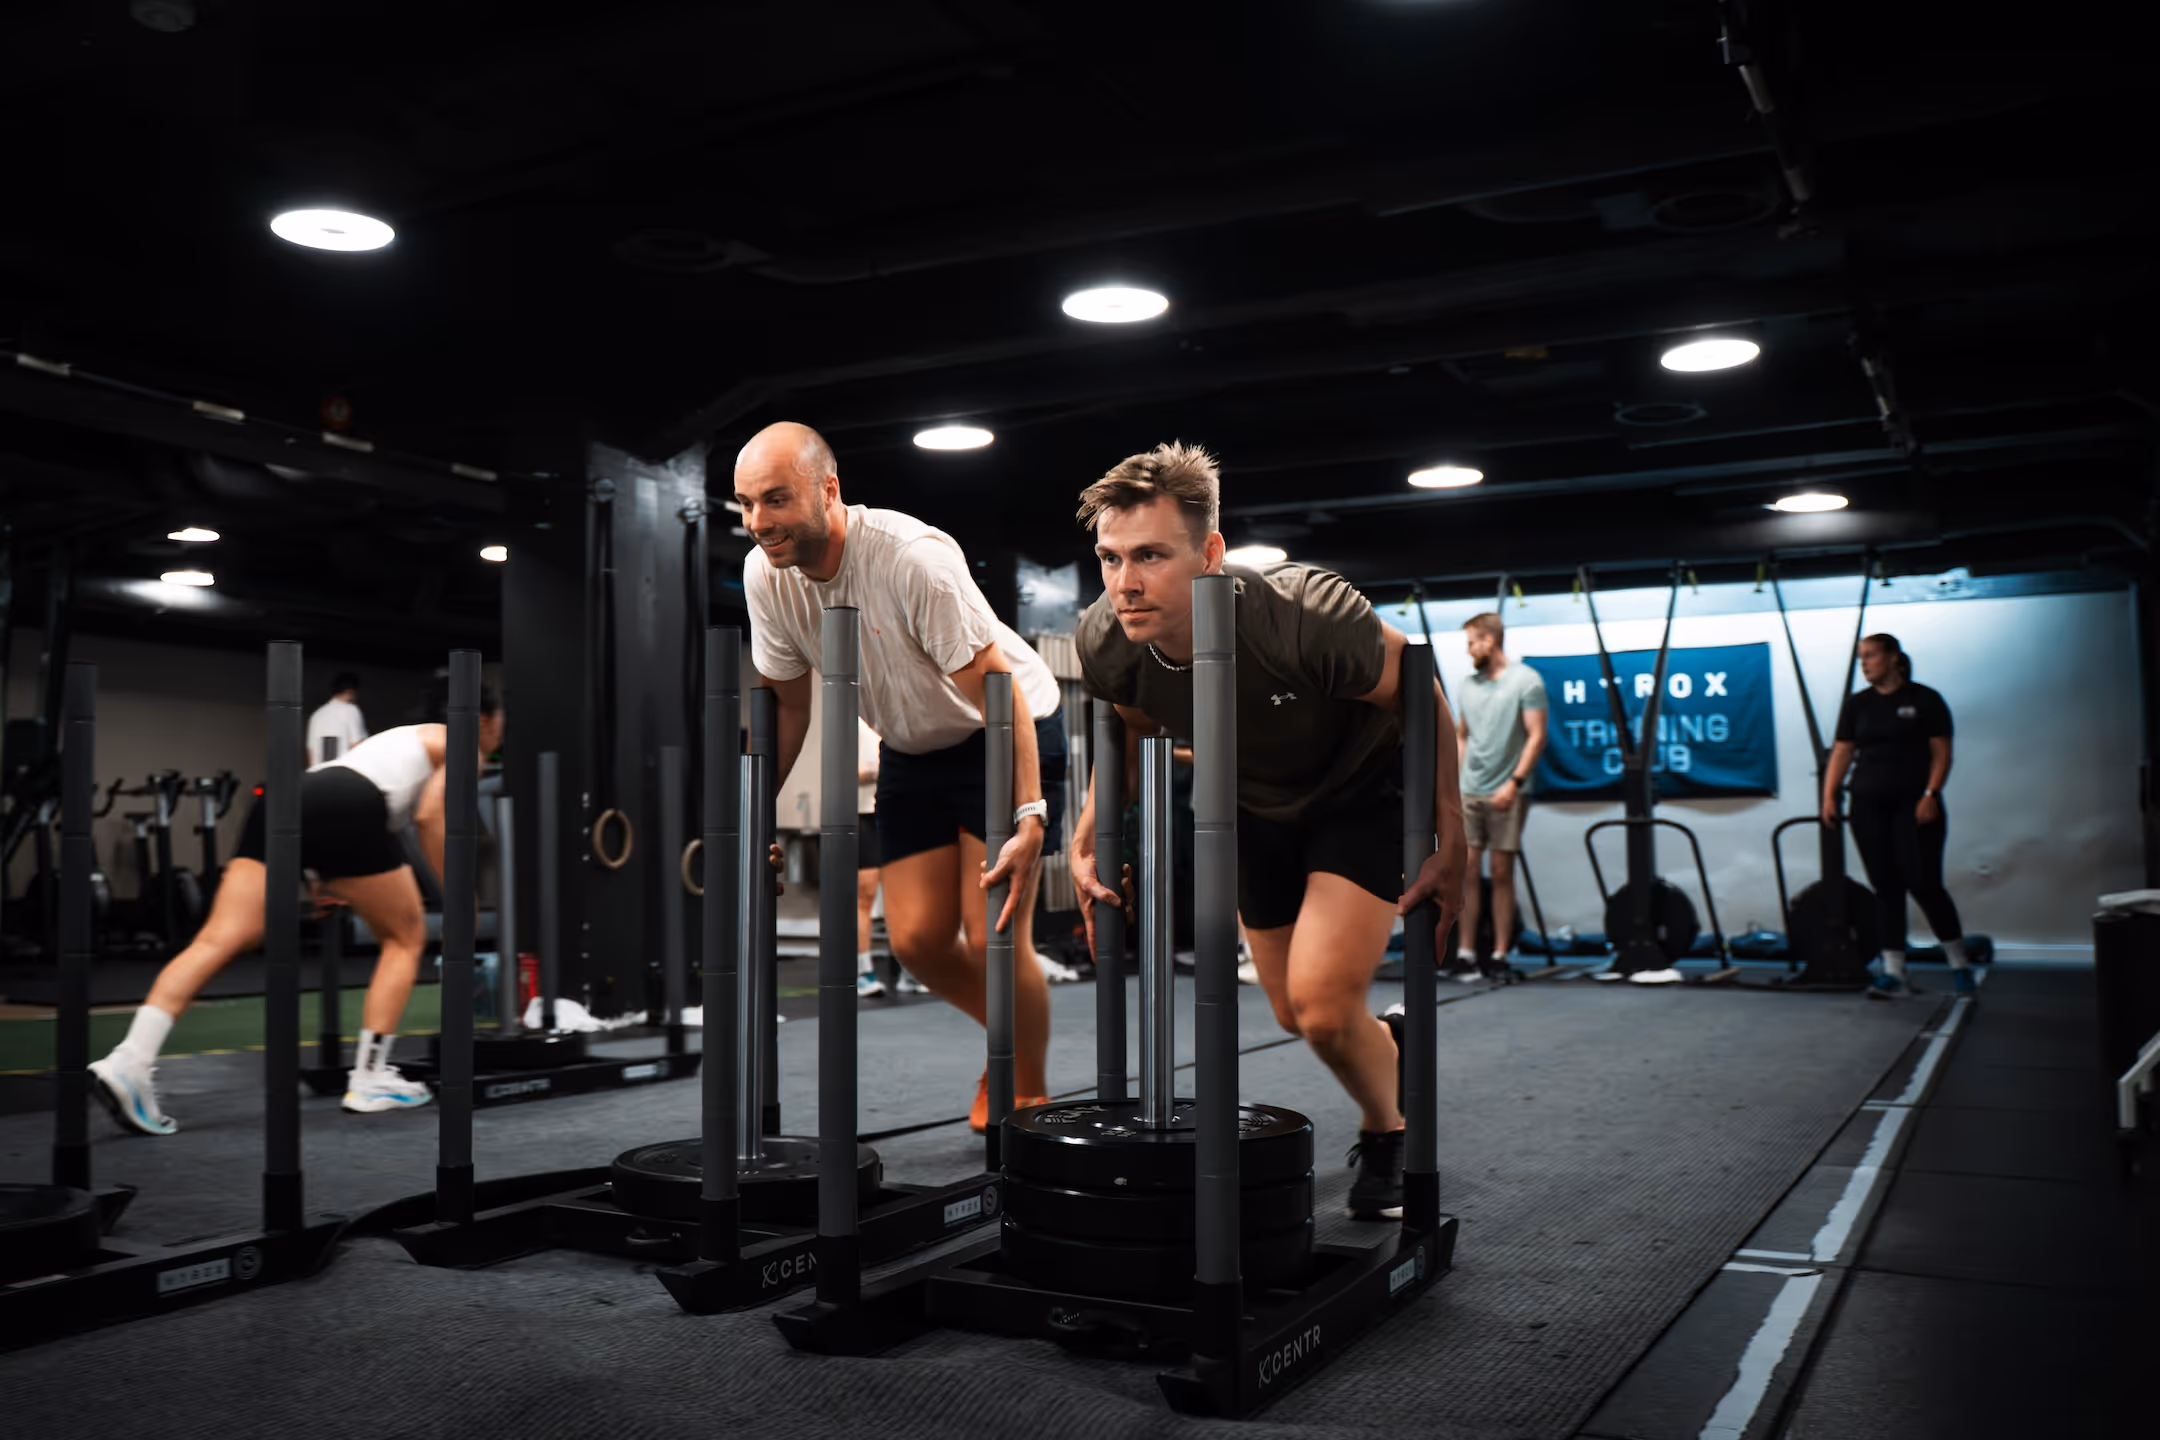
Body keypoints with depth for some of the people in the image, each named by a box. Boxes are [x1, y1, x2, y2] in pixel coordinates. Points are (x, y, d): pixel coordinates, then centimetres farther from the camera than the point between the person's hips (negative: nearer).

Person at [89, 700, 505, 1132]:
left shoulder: (404, 736, 40)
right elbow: (430, 815, -1)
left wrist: (332, 881, 38)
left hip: (288, 800, 7)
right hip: (347, 809, -7)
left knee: (219, 941, -6)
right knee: (405, 938, 12)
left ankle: (129, 1061, -21)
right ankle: (369, 1080, 8)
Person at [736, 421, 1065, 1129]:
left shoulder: (914, 558, -32)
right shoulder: (765, 574, -13)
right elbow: (787, 703, 3)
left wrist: (1029, 819, -36)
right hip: (912, 749, 6)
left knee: (993, 938, -12)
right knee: (916, 939, 1)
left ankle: (1030, 1092, 13)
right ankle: (1014, 1033, 30)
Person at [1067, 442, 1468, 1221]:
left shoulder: (1305, 617, -39)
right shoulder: (1105, 644, -25)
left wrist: (1451, 843, -16)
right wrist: (1089, 836, -7)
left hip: (1360, 793, -5)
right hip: (1257, 807, 5)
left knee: (1322, 1002, -19)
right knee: (1294, 1011, 14)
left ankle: (1387, 1136, 13)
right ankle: (1386, 1050, 48)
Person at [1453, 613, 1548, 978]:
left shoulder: (1526, 681, -5)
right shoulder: (1469, 683, 12)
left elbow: (1536, 737, -9)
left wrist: (1515, 782, -17)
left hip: (1506, 793, -4)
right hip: (1469, 792, 5)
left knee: (1502, 873, 2)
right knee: (1467, 871, 1)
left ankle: (1500, 955, 8)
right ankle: (1465, 953, 5)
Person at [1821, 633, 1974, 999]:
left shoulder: (1924, 700, 0)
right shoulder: (1857, 704, 11)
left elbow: (1941, 752, -3)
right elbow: (1842, 752, 9)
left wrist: (1930, 795, -14)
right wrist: (1829, 796, -1)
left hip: (1913, 804, -4)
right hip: (1868, 806, 4)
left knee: (1924, 884, -7)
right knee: (1886, 889, 4)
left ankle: (1960, 965, 11)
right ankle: (1894, 974, 7)